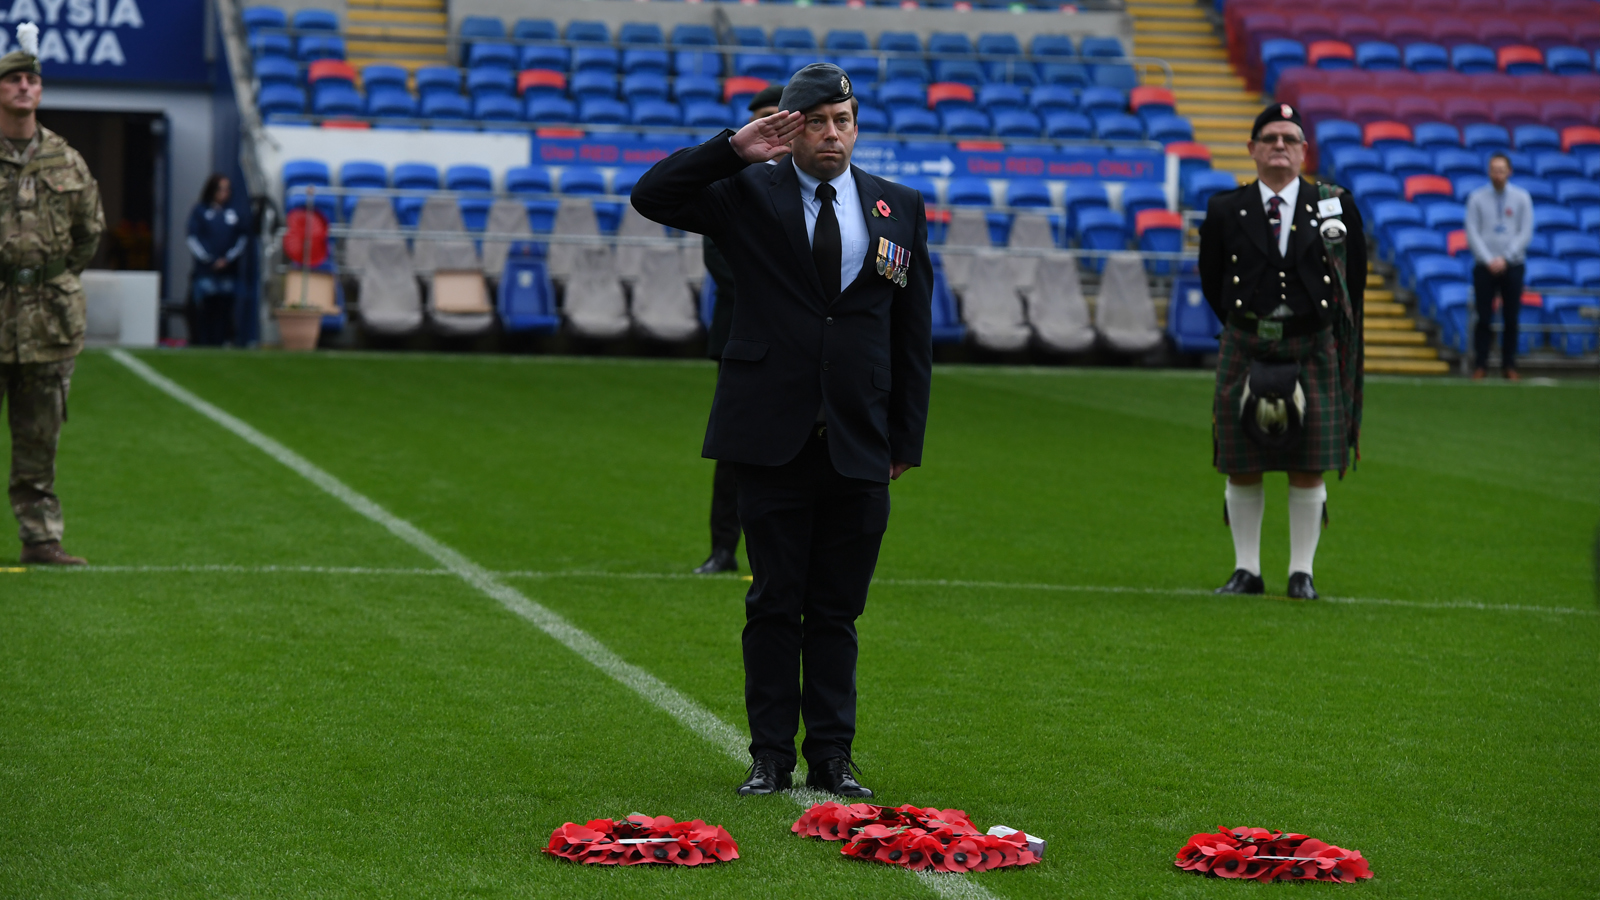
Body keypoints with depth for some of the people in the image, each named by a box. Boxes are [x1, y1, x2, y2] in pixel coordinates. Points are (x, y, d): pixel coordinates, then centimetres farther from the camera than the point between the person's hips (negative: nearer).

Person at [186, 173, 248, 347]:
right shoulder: (200, 212, 5)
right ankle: (204, 342, -2)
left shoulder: (233, 213, 11)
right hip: (205, 271, -2)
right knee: (205, 308, -5)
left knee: (224, 306, -3)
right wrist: (209, 260, -7)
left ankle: (222, 341, 0)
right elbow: (194, 240, 2)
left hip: (227, 270, 2)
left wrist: (228, 259, -4)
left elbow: (241, 239, 9)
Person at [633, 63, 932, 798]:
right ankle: (771, 757, 9)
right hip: (773, 440, -2)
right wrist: (733, 151, -15)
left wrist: (908, 437, 7)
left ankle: (832, 757, 13)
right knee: (774, 605, 2)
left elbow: (914, 331, 11)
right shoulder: (748, 195, 4)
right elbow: (651, 197, -7)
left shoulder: (900, 209, 10)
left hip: (860, 446, 2)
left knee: (838, 611, 7)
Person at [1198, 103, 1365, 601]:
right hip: (1245, 350, 0)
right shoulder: (1225, 211, 1)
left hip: (1312, 350, 0)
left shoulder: (1335, 206, 1)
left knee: (1308, 468, 1)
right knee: (1241, 467, 3)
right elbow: (1212, 280, 13)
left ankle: (1302, 572, 10)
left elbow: (1353, 276, 13)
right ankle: (1246, 570, 14)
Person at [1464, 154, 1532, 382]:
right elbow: (1472, 233, -1)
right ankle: (1480, 365, 1)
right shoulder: (1477, 198, 3)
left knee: (1511, 318, 1)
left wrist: (1505, 258, -10)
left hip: (1512, 266, 1)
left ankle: (1509, 365, 8)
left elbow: (1526, 233, 0)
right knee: (1484, 318, -3)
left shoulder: (1521, 198, 5)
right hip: (1484, 267, -1)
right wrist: (1489, 260, -12)